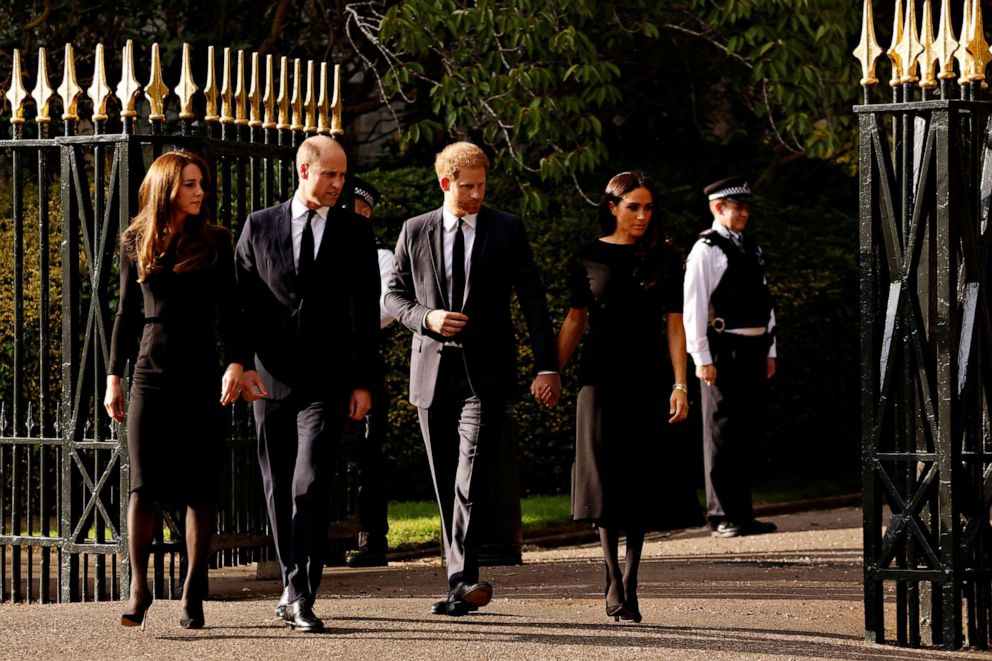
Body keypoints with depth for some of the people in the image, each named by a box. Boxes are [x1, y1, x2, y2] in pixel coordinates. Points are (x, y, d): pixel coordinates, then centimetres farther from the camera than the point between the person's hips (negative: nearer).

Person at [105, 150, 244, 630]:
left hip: (200, 376, -1)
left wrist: (235, 363, -15)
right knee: (143, 483, -7)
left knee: (199, 487, 0)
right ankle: (138, 590, -1)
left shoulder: (215, 243, 3)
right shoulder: (136, 243, 7)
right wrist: (114, 376, 9)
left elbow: (227, 311, 0)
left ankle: (193, 594, 4)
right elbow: (127, 313, 12)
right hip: (151, 375, 1)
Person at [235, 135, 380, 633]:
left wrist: (363, 382, 0)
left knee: (310, 485, -14)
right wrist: (241, 364, -6)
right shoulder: (259, 227, 5)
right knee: (278, 489, 10)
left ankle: (301, 595, -16)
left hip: (326, 381, -2)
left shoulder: (355, 231, 4)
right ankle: (293, 582, 23)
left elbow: (365, 312, 4)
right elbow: (241, 301, 6)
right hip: (271, 379, 2)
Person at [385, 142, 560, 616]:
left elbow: (532, 299, 2)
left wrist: (547, 365, -5)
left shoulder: (507, 230, 3)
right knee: (445, 482, 7)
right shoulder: (415, 232, 7)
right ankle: (460, 581, 16)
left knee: (472, 470, -18)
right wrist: (426, 318, -10)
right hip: (433, 368, 3)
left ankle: (462, 578, -26)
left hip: (485, 369, -3)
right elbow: (394, 294, 11)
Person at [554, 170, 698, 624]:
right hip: (601, 379, 0)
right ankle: (614, 583, 1)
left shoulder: (664, 259, 4)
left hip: (647, 379, 0)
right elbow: (575, 320, 9)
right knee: (606, 480, -3)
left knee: (640, 482, 0)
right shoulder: (589, 258, 4)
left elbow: (674, 325, 1)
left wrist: (679, 385, -7)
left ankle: (628, 586, 6)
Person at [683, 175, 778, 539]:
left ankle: (742, 513, 17)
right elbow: (693, 307, -11)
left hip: (753, 350, 7)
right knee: (722, 434, -2)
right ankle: (723, 516, 1)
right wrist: (702, 359, -15)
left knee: (747, 433, 11)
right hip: (723, 350, -7)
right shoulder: (705, 251, -7)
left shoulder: (751, 249, 16)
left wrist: (769, 350, 15)